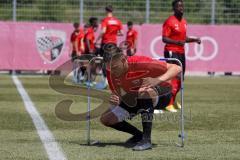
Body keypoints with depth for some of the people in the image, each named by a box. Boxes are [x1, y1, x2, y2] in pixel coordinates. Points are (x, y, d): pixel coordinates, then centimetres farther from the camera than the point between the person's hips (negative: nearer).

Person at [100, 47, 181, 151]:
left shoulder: (140, 63, -31)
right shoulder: (111, 72, -15)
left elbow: (176, 68, -31)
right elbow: (117, 94, -3)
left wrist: (158, 80, -49)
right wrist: (115, 100, -29)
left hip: (161, 95, -6)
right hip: (135, 100, 6)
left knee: (145, 92, -42)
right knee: (106, 119, -7)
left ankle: (146, 139, -34)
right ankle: (139, 135, 13)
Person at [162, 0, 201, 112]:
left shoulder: (184, 22, 13)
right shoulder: (169, 22, -12)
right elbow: (164, 39, -17)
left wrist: (194, 40, 8)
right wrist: (177, 42, -29)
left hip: (181, 52, 9)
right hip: (171, 52, -9)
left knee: (180, 78, 14)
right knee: (174, 77, -15)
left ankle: (172, 100, 30)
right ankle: (169, 104, -13)